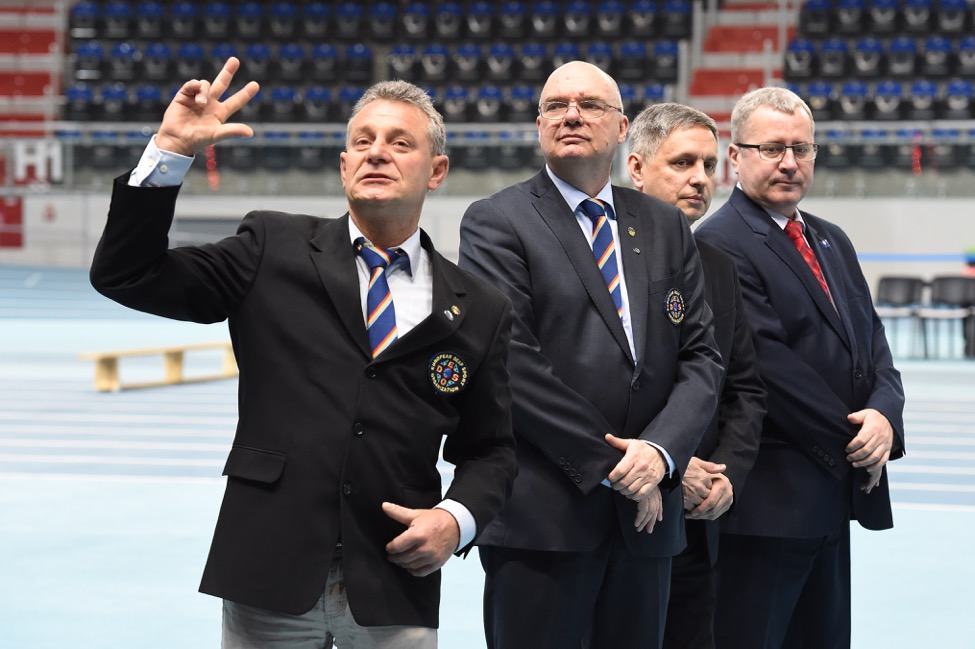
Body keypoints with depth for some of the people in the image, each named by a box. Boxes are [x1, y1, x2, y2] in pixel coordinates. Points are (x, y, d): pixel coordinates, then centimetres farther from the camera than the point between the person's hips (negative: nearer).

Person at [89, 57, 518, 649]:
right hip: (269, 580, -1)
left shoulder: (479, 310, 8)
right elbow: (127, 277, 0)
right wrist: (170, 154, -9)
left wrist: (458, 518, -7)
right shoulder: (275, 250, 5)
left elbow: (490, 449, 14)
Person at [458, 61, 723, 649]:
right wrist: (609, 464, -12)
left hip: (646, 518, 5)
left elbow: (701, 356, 8)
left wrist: (660, 450, -10)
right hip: (540, 517, -4)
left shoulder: (666, 227, 14)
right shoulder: (497, 223, -1)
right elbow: (511, 363, -11)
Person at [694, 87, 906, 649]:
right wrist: (849, 443, -13)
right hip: (768, 500, -8)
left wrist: (884, 414, -8)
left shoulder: (833, 243, 18)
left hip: (835, 493, 9)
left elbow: (872, 342, 13)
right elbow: (768, 364, -17)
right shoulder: (720, 244, -11)